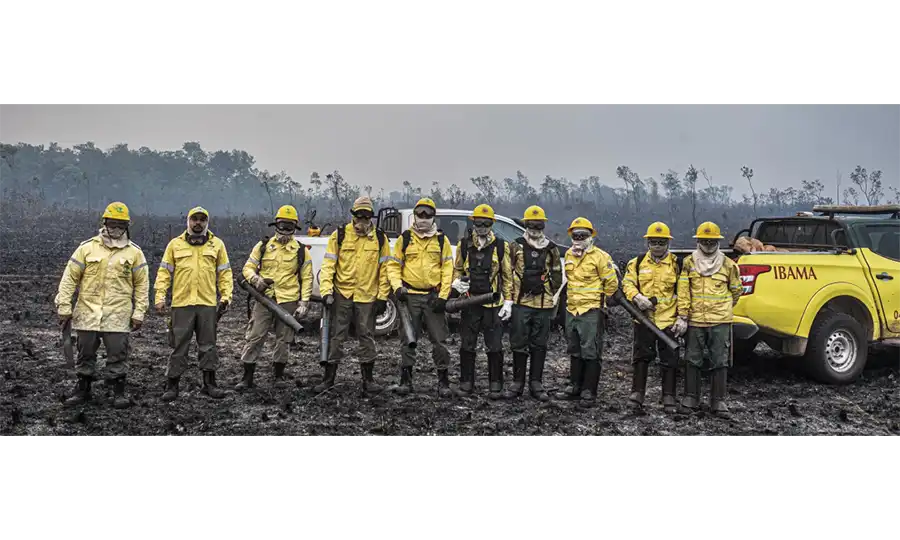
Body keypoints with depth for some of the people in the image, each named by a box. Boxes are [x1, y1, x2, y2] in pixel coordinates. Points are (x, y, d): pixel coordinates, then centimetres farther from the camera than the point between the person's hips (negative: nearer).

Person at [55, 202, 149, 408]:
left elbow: (142, 284, 5)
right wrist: (64, 307, -1)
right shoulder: (87, 248, 2)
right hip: (87, 312, 1)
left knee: (118, 355, 1)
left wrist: (139, 313, 0)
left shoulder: (134, 252, 3)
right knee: (85, 354, 10)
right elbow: (69, 278, 3)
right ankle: (83, 390, 23)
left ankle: (119, 392, 13)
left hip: (118, 316, -1)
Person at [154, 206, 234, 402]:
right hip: (182, 304, -1)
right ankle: (172, 384, 8)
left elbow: (224, 273, 10)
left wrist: (226, 296, 1)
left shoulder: (217, 244, 9)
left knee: (208, 345, 7)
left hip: (208, 304, 1)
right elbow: (164, 272, 6)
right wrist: (160, 297, -2)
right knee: (179, 345, 2)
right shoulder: (175, 244, 7)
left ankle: (209, 383, 16)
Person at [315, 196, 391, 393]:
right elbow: (328, 265, -1)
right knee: (336, 336, 4)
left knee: (367, 337, 6)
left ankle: (368, 379, 14)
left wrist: (382, 297, 0)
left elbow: (384, 270, 5)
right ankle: (328, 378, 12)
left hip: (368, 296, 1)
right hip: (342, 295, 0)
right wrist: (326, 291, -11)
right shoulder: (339, 236, 0)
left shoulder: (380, 238, 3)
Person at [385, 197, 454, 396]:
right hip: (410, 296, 0)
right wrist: (397, 287, -8)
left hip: (433, 296, 0)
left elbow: (448, 269, 2)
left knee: (439, 339, 0)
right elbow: (393, 265, 7)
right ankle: (406, 379, 13)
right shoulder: (405, 238, 5)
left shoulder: (441, 240, 5)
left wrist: (443, 296, -6)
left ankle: (443, 380, 8)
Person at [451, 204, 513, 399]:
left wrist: (508, 301, 1)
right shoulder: (463, 244, 5)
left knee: (494, 347, 0)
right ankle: (466, 383, 16)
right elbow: (457, 269, 15)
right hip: (469, 302, 2)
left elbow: (507, 276, 6)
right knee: (467, 346, 6)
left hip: (493, 304, -1)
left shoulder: (501, 246, 2)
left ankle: (496, 384, 10)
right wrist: (457, 282, -7)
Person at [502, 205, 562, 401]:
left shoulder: (551, 249, 8)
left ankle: (535, 383, 12)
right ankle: (517, 383, 9)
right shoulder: (516, 246, 2)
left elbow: (557, 275, 15)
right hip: (521, 303, -2)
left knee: (539, 345, 6)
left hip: (543, 304, 2)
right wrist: (510, 294, 2)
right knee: (519, 344, 1)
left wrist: (549, 293, 10)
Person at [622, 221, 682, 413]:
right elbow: (627, 284, 3)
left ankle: (669, 397, 11)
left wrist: (683, 317, -6)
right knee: (641, 356, 7)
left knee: (669, 360, 3)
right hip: (643, 318, 1)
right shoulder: (638, 262, 6)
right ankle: (637, 393, 15)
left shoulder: (676, 264, 0)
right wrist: (637, 298, -18)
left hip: (669, 320, -1)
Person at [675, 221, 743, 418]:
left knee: (720, 362, 2)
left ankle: (718, 401, 8)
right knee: (692, 361, 6)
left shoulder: (728, 265, 3)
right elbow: (683, 291, -1)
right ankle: (691, 398, 15)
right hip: (694, 320, 0)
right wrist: (682, 316, -6)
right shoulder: (689, 263, 3)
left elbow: (736, 290, 16)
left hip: (720, 321, 0)